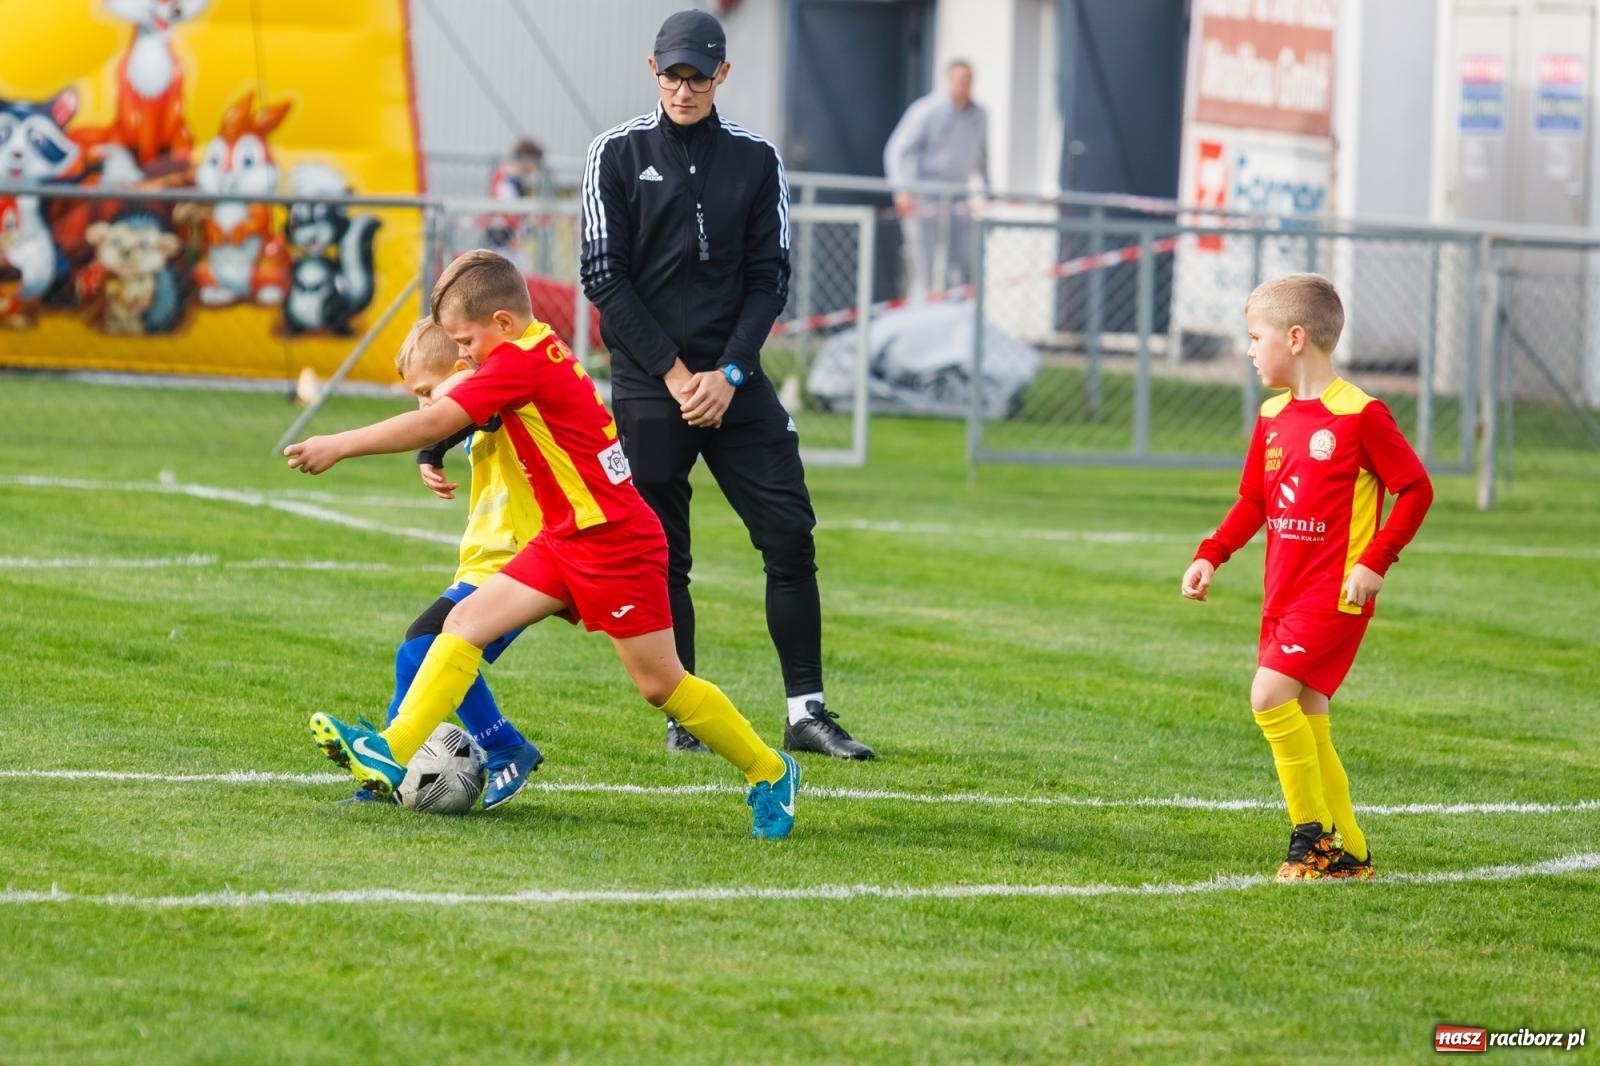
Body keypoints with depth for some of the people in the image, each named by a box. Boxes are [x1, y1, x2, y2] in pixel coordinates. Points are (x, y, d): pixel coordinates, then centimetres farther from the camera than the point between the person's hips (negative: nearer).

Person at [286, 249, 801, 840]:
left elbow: (435, 421, -23)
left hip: (615, 542, -10)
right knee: (465, 622, -1)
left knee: (662, 684, 0)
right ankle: (391, 755, -8)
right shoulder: (545, 351, 9)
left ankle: (771, 773, 17)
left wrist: (340, 446, -21)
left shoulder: (520, 362, -19)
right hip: (566, 541, 10)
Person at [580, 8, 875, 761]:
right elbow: (605, 279, -3)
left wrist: (728, 373, -8)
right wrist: (673, 373, -10)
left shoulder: (756, 159, 6)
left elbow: (768, 278, 5)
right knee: (659, 557, 0)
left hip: (735, 384, 2)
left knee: (790, 537, -5)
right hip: (648, 387, -2)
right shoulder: (618, 155, 0)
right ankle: (683, 719, 10)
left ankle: (806, 712, -1)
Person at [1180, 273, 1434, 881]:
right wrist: (1211, 556, 5)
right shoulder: (1273, 418, 10)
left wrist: (1375, 561, -16)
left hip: (1336, 591, -8)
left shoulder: (1359, 416, -12)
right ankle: (1348, 854, 17)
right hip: (1285, 592, 8)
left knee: (1270, 695, -20)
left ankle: (1314, 832, -9)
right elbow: (1253, 502, 18)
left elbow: (1416, 490, -9)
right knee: (1306, 723, 8)